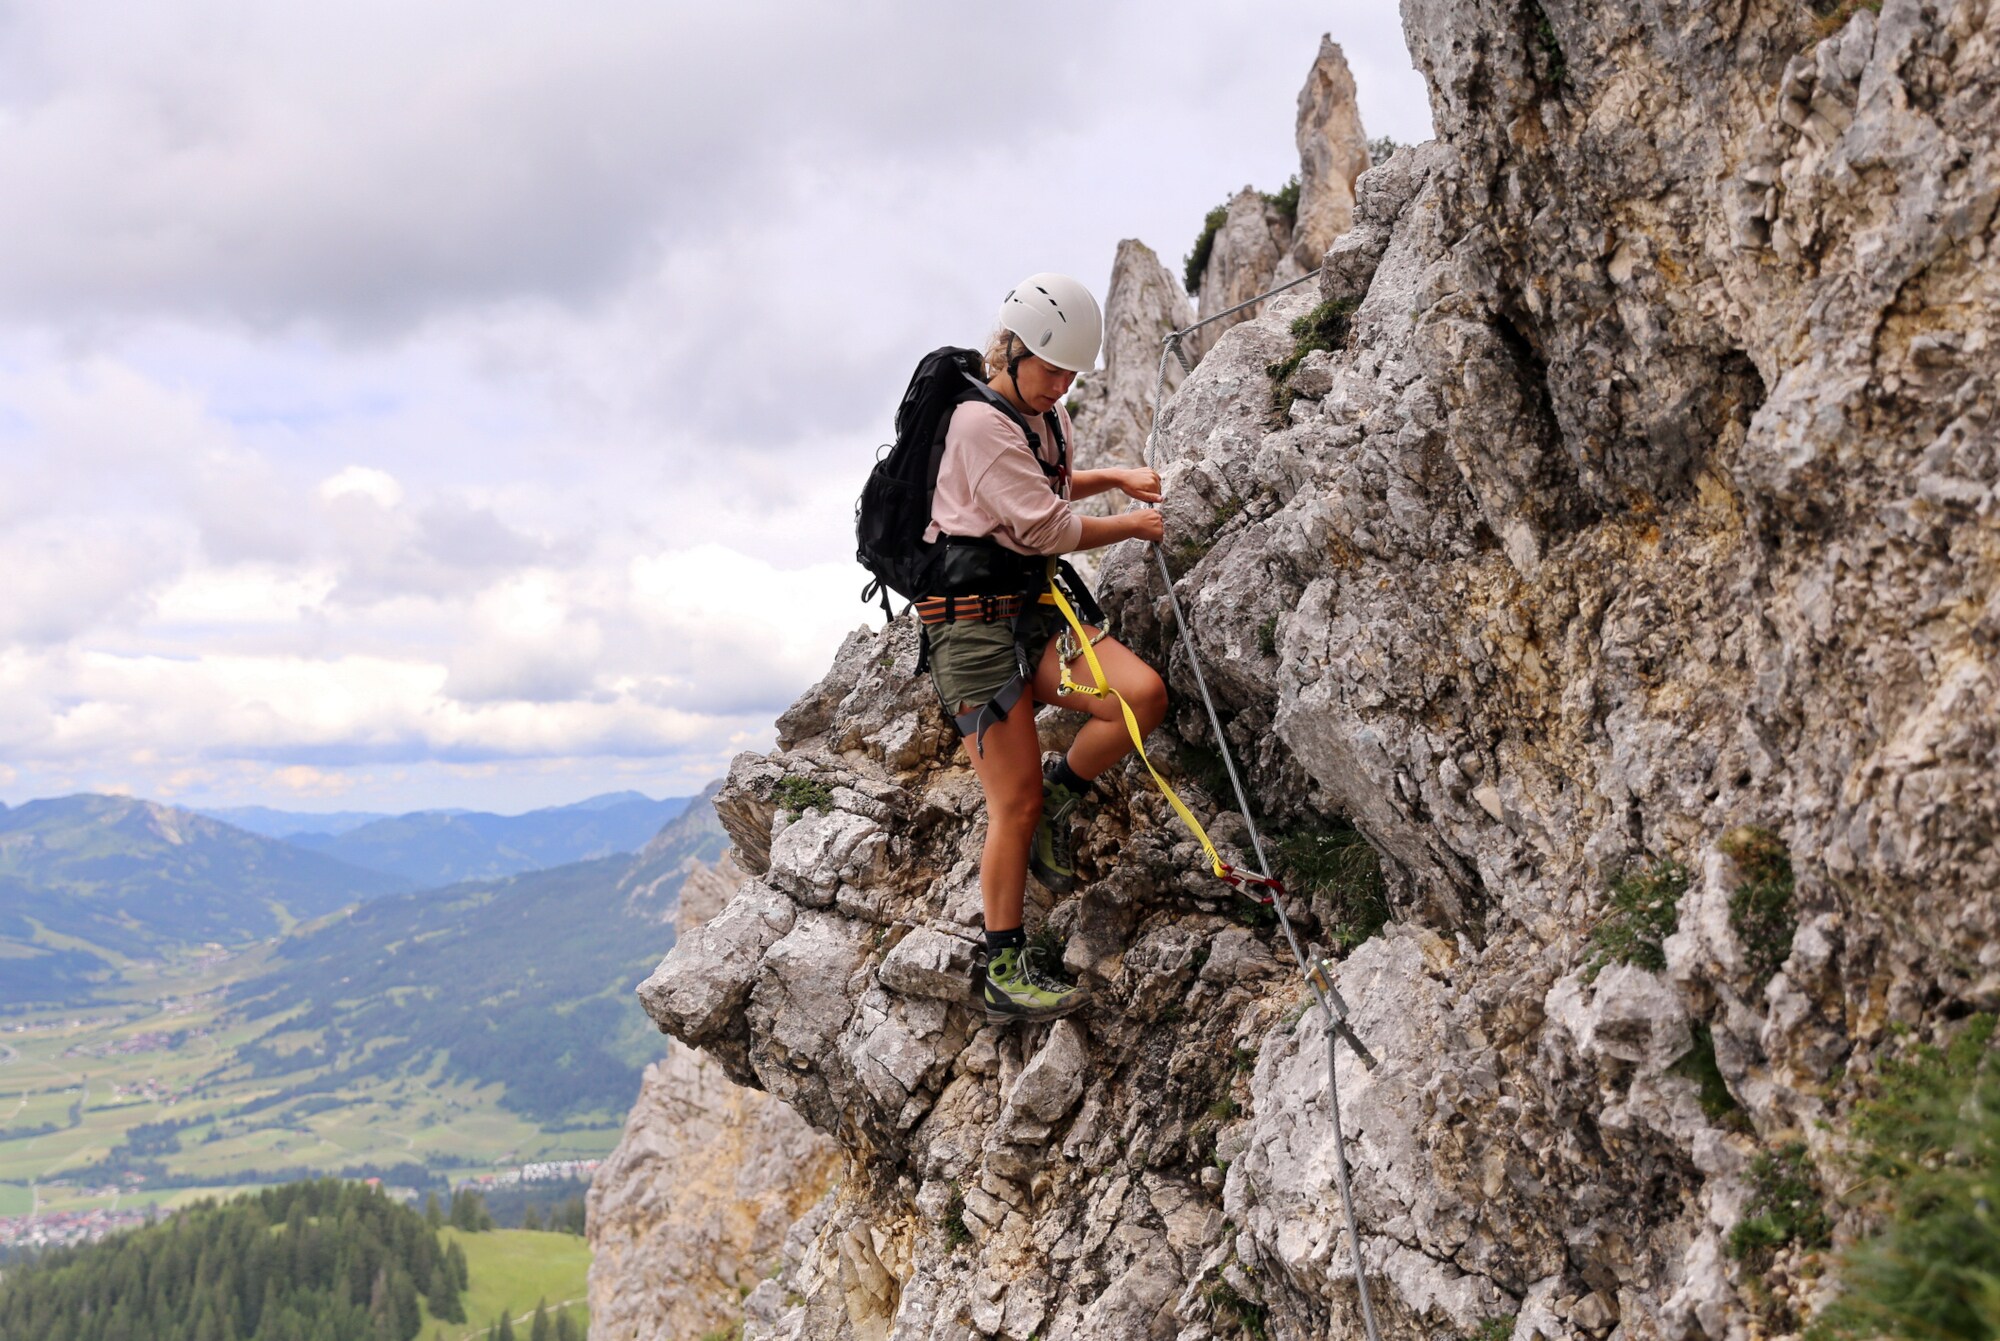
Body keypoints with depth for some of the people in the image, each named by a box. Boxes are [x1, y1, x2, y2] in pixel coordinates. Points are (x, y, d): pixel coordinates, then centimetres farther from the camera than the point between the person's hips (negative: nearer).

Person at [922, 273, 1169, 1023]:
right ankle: (1005, 969, 4)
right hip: (973, 620, -8)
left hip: (1034, 610, 8)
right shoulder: (979, 421, -15)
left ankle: (1058, 800, 7)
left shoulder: (1044, 418, 12)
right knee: (1015, 802, -7)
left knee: (1142, 695, -17)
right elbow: (1046, 528, -16)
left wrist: (1115, 480, 16)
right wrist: (1133, 527, -3)